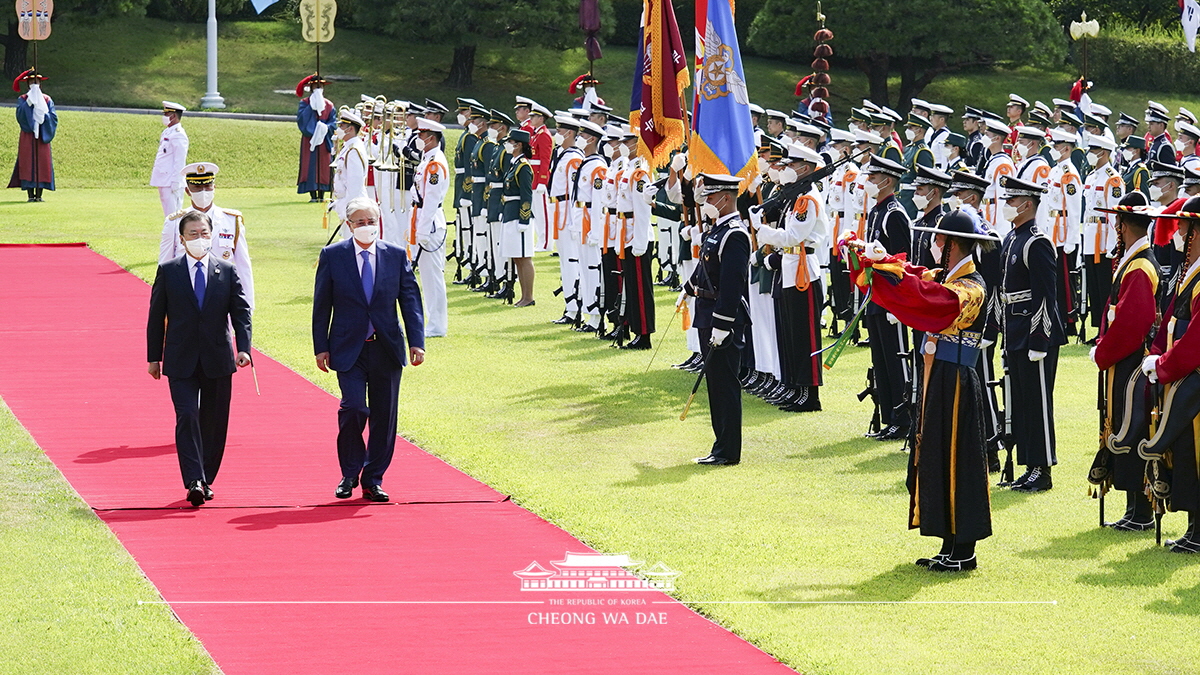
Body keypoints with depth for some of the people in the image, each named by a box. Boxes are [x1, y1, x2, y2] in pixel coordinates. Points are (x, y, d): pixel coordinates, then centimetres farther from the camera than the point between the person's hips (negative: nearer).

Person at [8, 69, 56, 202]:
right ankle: (30, 195, -6)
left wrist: (44, 114, -14)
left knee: (42, 163, -3)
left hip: (42, 135, 1)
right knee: (28, 164, -7)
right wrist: (29, 103, -18)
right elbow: (20, 115, -10)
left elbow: (53, 117, 3)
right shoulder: (23, 100, 7)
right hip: (27, 137, -1)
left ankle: (39, 195, 0)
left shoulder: (47, 100, 12)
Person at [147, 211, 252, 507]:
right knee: (187, 416, -14)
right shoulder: (168, 271, 3)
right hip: (181, 360, -2)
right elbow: (156, 316, 6)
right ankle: (194, 482, -19)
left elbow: (241, 312, 3)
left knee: (214, 422, 6)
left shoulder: (227, 271, 5)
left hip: (218, 360, 2)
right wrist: (154, 357, 4)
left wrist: (243, 348, -11)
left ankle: (206, 480, 19)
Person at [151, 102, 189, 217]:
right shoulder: (167, 132, 16)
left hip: (171, 182, -10)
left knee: (173, 215, -10)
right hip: (163, 181, 10)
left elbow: (180, 161, -18)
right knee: (168, 215, 12)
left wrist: (175, 182, -20)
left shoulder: (178, 135, -13)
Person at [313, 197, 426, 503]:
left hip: (386, 349, 2)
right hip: (348, 349, -2)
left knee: (384, 416, 4)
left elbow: (411, 300, 5)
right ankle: (349, 474, 4)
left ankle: (373, 480, 16)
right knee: (354, 407, -16)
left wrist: (416, 342, -5)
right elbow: (321, 305, 4)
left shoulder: (396, 256, 6)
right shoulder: (332, 256, 2)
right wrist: (321, 347, -1)